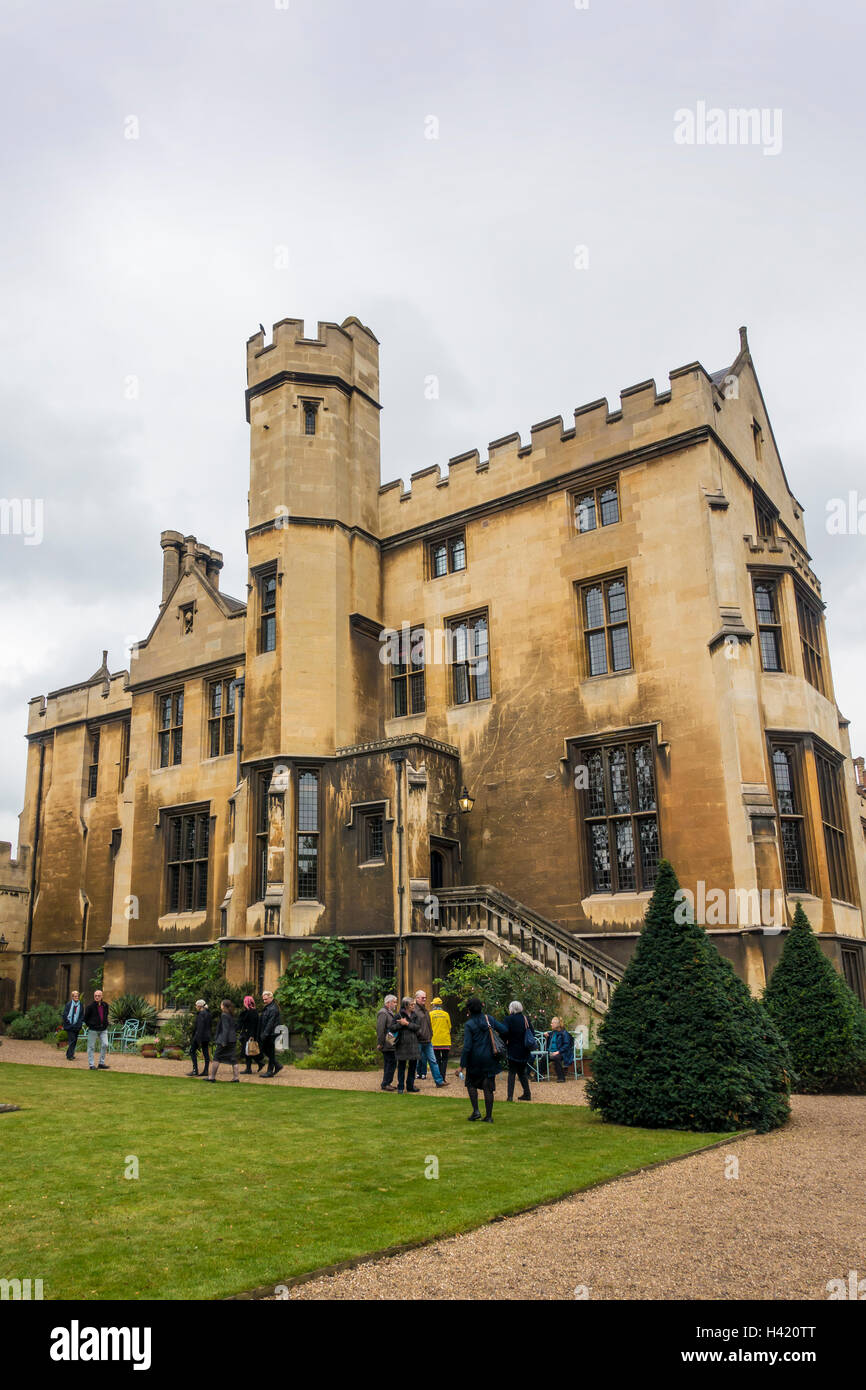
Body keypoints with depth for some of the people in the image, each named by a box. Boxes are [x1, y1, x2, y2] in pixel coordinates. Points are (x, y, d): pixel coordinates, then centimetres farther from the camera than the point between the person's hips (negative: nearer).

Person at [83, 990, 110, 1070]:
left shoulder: (105, 1005, 5)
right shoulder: (90, 1006, -10)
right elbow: (85, 1017, 0)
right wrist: (89, 1025, -1)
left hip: (103, 1029, 4)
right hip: (93, 1029, -4)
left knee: (105, 1045, -2)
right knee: (91, 1046, 2)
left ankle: (101, 1063, 10)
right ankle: (91, 1064, 11)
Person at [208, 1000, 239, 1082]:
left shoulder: (224, 1015, -11)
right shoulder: (231, 1015, 13)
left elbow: (225, 1029, -17)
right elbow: (236, 1027, 18)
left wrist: (224, 1041, -18)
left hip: (225, 1040, -8)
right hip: (233, 1040, 8)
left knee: (216, 1057, 2)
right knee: (233, 1058, 6)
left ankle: (212, 1077, 5)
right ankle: (235, 1077, 2)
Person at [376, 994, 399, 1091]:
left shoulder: (390, 1013, 18)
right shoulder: (383, 1013, -15)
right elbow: (380, 1029, -20)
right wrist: (380, 1043, -21)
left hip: (391, 1044, 10)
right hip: (387, 1044, -10)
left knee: (389, 1063, 13)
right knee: (392, 1062, -9)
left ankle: (386, 1083, 20)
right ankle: (385, 1084, -3)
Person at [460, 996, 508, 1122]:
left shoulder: (469, 1025, -10)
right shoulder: (489, 1019, 1)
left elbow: (467, 1047, -14)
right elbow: (504, 1030, 2)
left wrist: (462, 1065, -10)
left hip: (475, 1059, -3)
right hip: (490, 1059, 4)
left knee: (471, 1084, 16)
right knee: (488, 1087, 7)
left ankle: (476, 1111, 6)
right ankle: (489, 1116, 8)